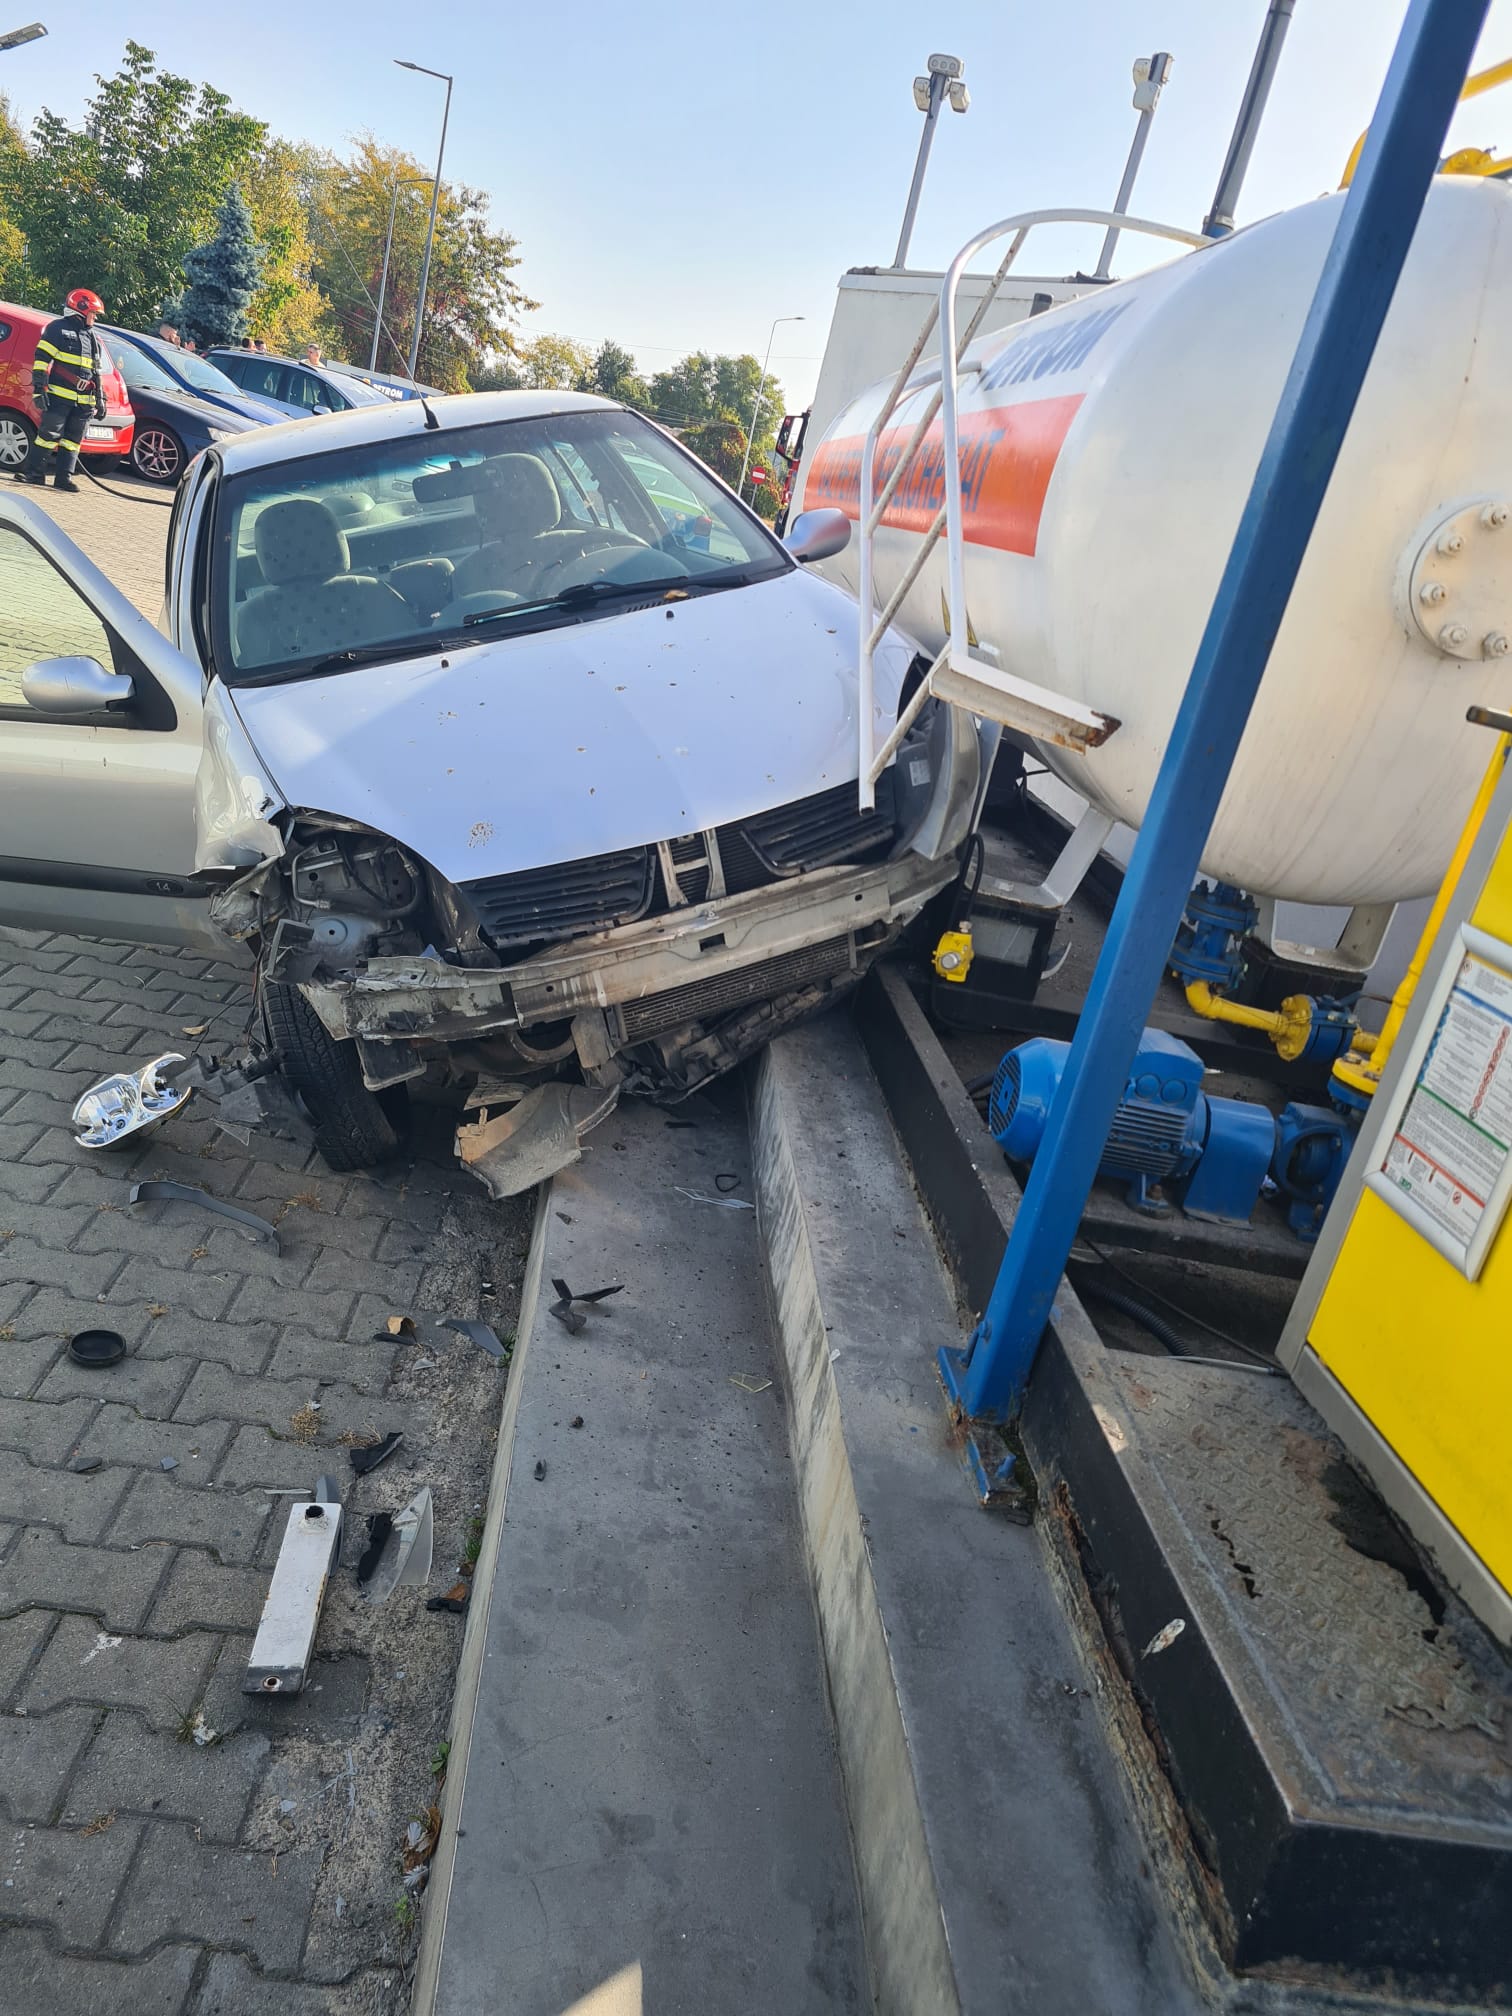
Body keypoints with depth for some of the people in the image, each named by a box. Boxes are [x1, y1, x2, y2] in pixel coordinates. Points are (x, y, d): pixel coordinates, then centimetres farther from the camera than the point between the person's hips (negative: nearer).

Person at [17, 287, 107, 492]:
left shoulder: (93, 339, 21)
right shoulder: (58, 328, 0)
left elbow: (98, 372, 26)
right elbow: (41, 359, -6)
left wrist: (100, 399, 21)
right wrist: (39, 389, -13)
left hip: (84, 401, 6)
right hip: (58, 396, -6)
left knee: (73, 440, 4)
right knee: (49, 434, -6)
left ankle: (64, 477, 7)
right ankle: (34, 472, -1)